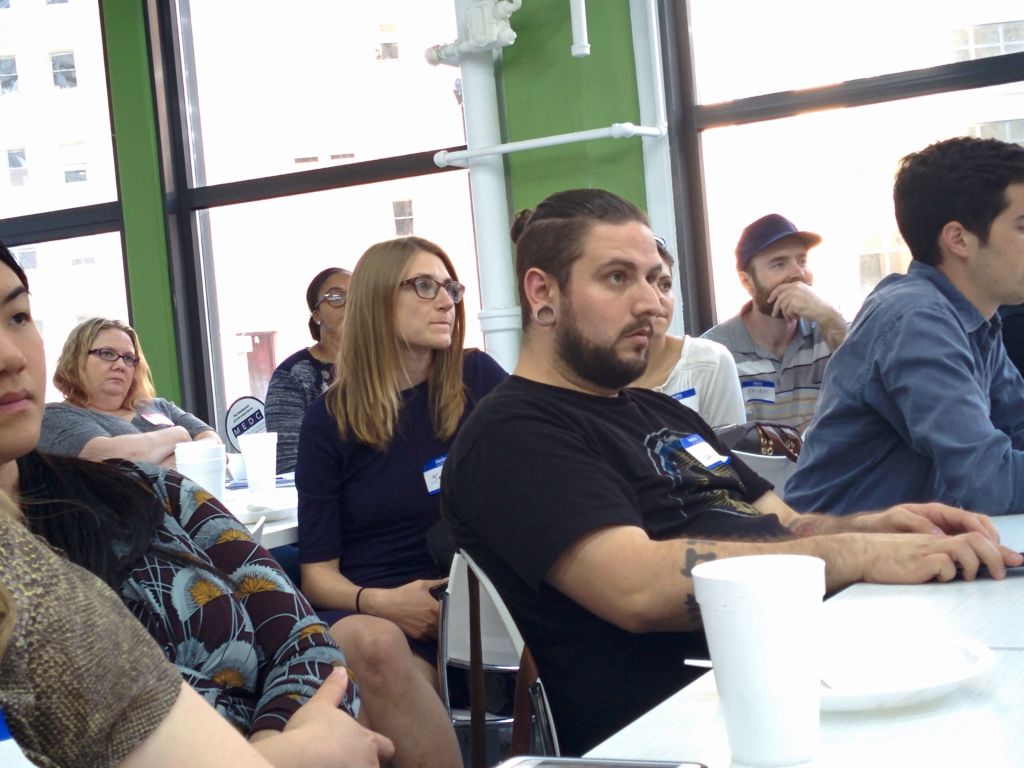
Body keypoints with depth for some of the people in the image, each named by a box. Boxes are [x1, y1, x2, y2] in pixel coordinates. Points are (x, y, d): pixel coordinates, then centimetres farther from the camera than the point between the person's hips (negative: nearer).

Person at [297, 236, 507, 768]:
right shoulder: (329, 419, 3)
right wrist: (374, 602, -19)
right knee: (376, 644, -36)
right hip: (370, 612, -1)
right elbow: (318, 571, 3)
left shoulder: (478, 380, 4)